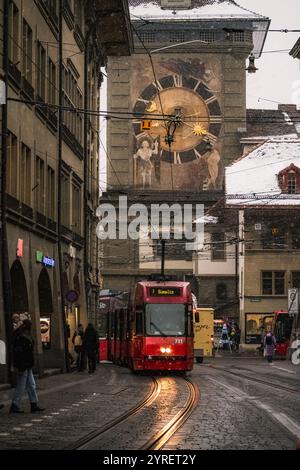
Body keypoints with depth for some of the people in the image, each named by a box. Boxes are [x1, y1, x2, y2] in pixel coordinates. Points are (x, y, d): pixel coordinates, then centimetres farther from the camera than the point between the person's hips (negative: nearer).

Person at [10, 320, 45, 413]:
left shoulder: (27, 339, 13)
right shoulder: (20, 339, -19)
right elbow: (18, 354, -23)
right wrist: (21, 368, -25)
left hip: (28, 367, 10)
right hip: (23, 367, -10)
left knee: (31, 386, 12)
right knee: (21, 387, -3)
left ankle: (34, 405, 16)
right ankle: (14, 406, 4)